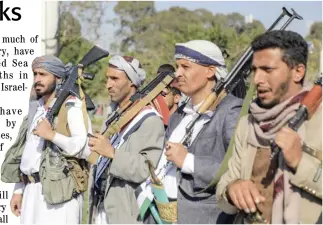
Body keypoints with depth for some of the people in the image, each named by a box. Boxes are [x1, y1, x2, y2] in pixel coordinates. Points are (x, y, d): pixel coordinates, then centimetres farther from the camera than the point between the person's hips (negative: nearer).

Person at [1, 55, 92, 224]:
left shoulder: (72, 107, -6)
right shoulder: (36, 109, 18)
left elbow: (87, 149, -19)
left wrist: (53, 135, -25)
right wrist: (19, 190, 18)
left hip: (59, 189, -8)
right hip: (33, 190, 8)